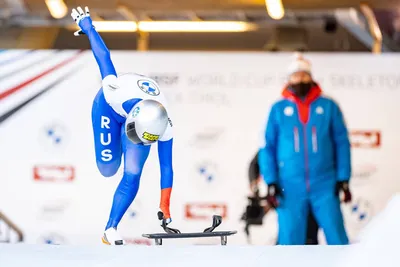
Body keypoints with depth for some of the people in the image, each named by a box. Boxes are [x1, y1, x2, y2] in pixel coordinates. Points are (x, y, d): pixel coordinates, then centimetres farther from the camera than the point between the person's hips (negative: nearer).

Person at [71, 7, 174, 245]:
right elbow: (104, 57, -30)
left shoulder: (165, 126, -37)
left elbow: (166, 167, -24)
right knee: (108, 169, -3)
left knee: (132, 174, -11)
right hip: (109, 107, 0)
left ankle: (111, 229, -2)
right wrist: (87, 26, -14)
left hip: (140, 116, 1)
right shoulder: (118, 90, -45)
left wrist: (165, 206, -20)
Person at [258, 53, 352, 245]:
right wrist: (271, 182, -2)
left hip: (324, 185, 0)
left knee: (337, 236, -4)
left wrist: (343, 179, 0)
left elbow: (342, 143, 6)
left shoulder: (328, 107, 5)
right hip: (290, 187, 0)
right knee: (290, 240, 2)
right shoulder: (278, 109, 5)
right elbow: (267, 147, 6)